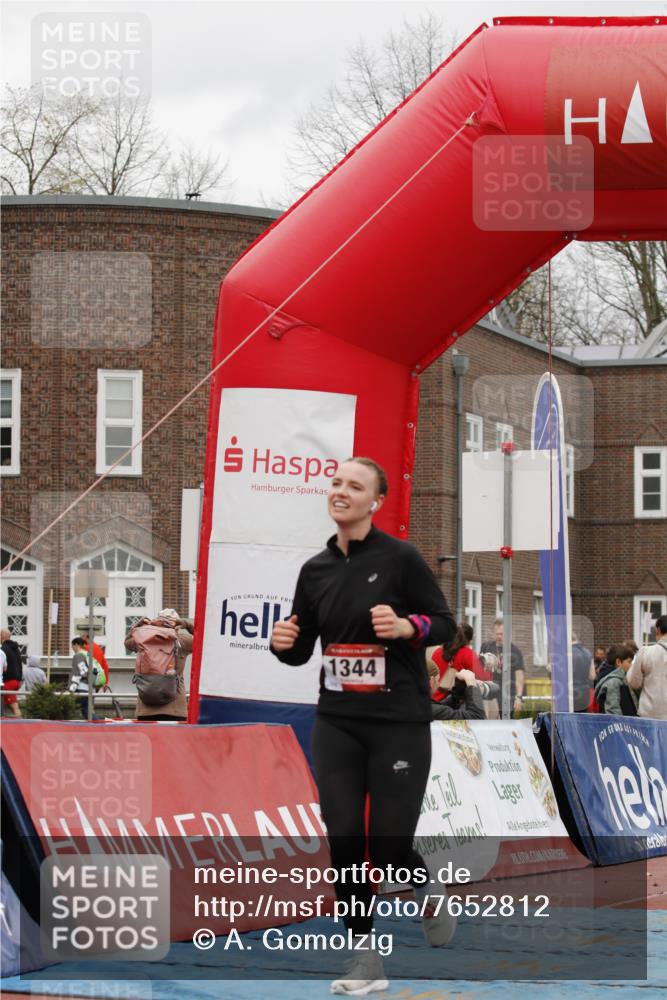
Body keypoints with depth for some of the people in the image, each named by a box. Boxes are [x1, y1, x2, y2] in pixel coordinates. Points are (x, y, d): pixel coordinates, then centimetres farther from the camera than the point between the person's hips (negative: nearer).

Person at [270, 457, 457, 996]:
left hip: (400, 723, -4)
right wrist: (284, 643, -9)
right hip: (337, 724, 4)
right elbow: (301, 650, 14)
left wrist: (406, 626, -23)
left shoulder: (401, 557, -7)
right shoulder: (316, 570, 7)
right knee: (344, 838, -4)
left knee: (389, 845, -6)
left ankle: (430, 899, 29)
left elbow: (445, 623, -4)